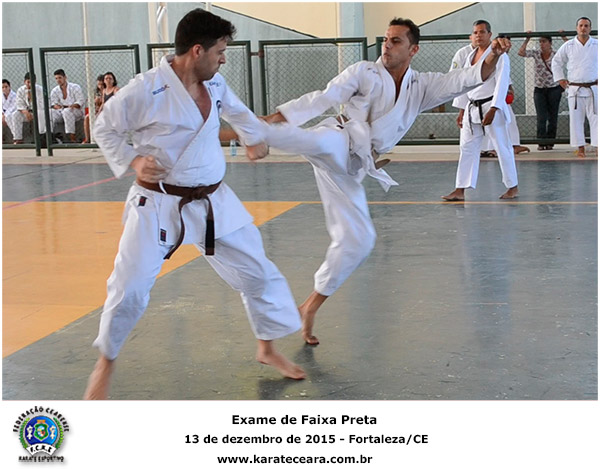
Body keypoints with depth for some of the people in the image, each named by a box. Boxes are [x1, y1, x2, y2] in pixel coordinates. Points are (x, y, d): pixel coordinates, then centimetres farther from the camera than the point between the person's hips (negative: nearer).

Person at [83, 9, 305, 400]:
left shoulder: (214, 84, 1)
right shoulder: (146, 90, -18)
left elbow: (236, 111, 23)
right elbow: (105, 128, -6)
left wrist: (255, 138, 30)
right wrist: (133, 161, -19)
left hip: (212, 202, 6)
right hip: (158, 203, -5)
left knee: (256, 271, 9)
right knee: (130, 289, -4)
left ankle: (268, 349, 30)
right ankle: (106, 364, 20)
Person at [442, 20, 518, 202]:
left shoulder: (499, 55, -9)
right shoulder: (470, 56, 13)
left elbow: (502, 84, -15)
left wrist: (492, 110, -21)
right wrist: (461, 110, 13)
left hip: (491, 108, -7)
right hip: (472, 110, 7)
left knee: (502, 147, 0)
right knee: (467, 148, 6)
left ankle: (513, 187, 14)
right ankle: (460, 190, 8)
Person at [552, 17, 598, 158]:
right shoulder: (568, 46, 3)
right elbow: (556, 62, 15)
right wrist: (560, 79, 9)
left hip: (593, 88, 0)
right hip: (574, 89, 0)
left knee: (595, 118, -4)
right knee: (576, 119, 0)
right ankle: (580, 148, 8)